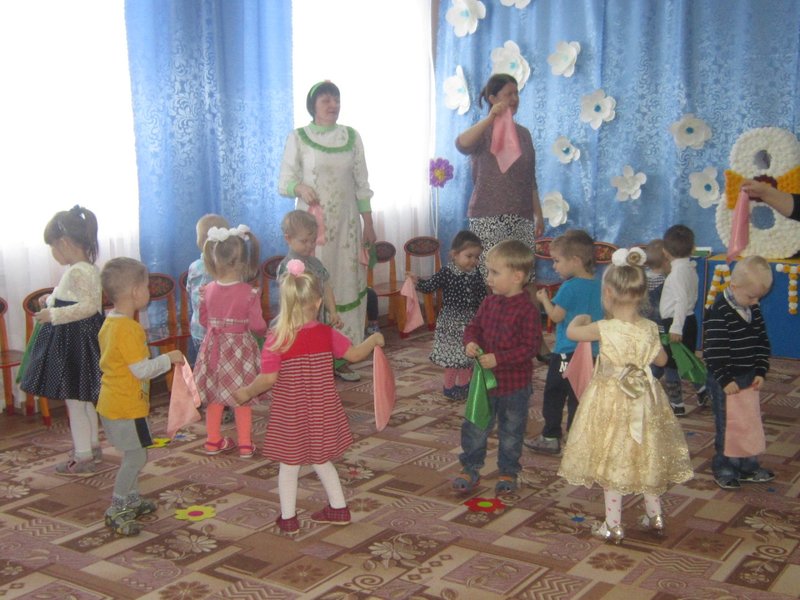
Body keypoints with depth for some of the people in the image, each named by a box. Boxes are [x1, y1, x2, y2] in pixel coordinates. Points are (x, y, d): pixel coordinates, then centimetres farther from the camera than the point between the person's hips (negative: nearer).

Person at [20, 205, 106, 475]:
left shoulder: (77, 271, -21)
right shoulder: (88, 268, 10)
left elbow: (89, 306, -29)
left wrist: (54, 315, -24)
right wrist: (53, 301, 25)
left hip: (74, 341, -10)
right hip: (77, 339, 10)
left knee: (74, 400, -1)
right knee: (83, 398, 21)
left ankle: (83, 458, 7)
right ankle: (92, 445, 33)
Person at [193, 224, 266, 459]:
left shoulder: (207, 290, -7)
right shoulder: (249, 293, -19)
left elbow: (204, 320, 4)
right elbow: (257, 325, -16)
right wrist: (265, 330, 7)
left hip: (213, 348, 3)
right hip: (240, 349, -3)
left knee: (214, 395, 17)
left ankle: (213, 440, 28)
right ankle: (245, 444, 16)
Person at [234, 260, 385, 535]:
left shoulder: (276, 339, -19)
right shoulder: (327, 334, -9)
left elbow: (268, 378, -20)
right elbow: (354, 354, 1)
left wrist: (246, 392, -3)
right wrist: (373, 340, 20)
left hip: (290, 415, -3)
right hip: (322, 412, 3)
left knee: (289, 465, 12)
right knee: (321, 460, 22)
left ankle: (288, 519, 23)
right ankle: (339, 508, 31)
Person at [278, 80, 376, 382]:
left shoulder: (351, 137, 7)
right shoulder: (298, 138, -1)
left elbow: (362, 184, 10)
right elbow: (284, 182, -2)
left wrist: (368, 224, 7)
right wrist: (300, 188, -25)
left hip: (346, 224, 3)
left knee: (348, 285, 3)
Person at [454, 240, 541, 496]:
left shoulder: (527, 311, -19)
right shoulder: (489, 303, 0)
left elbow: (530, 347, -22)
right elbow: (474, 326, 10)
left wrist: (498, 359, -27)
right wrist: (470, 343, -13)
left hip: (514, 384, -5)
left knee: (511, 431, 14)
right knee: (474, 427, 12)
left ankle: (508, 472, 31)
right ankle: (470, 469, 27)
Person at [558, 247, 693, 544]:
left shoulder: (605, 329, -20)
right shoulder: (650, 328, -8)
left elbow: (571, 331, -3)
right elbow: (661, 359, 8)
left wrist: (580, 318, 17)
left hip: (611, 400, -4)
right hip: (643, 399, 4)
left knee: (612, 461, 7)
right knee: (645, 456, 19)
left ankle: (613, 525, 13)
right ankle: (655, 516, 33)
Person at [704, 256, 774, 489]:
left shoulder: (754, 309, 4)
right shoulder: (718, 312, -21)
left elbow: (763, 342, 10)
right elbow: (714, 351, -22)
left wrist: (760, 372, 1)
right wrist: (725, 380, -20)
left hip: (749, 378, 7)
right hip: (725, 381, -7)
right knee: (727, 426, 3)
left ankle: (748, 467, 28)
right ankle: (724, 469, 18)